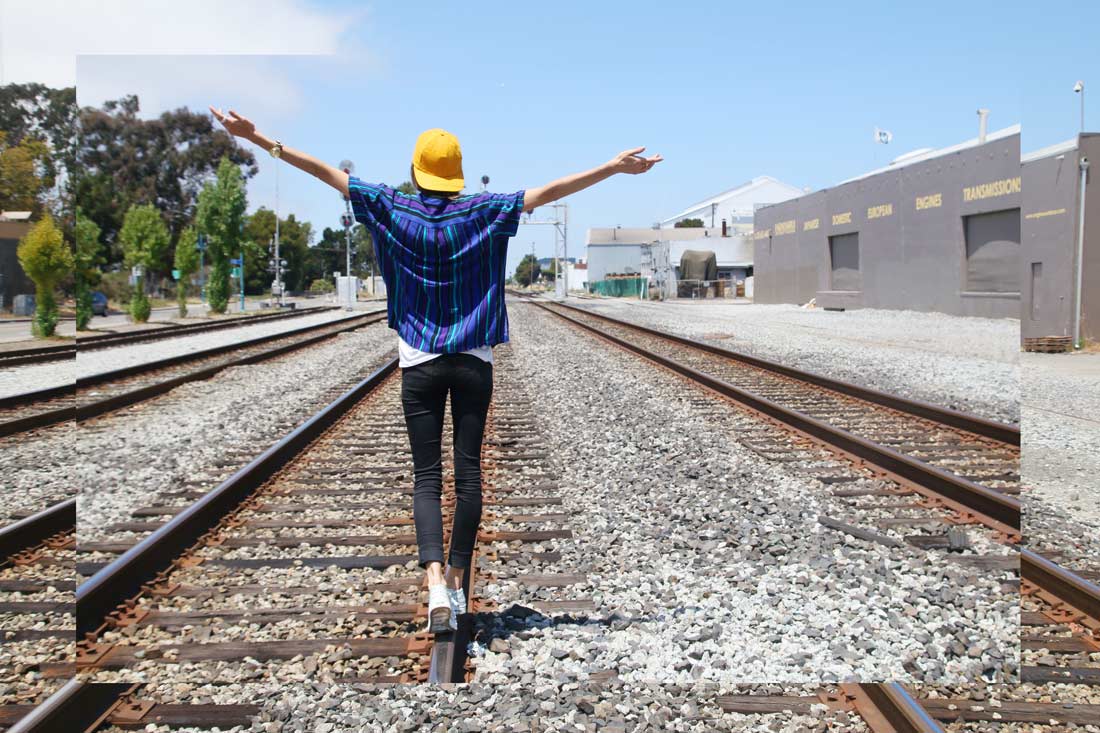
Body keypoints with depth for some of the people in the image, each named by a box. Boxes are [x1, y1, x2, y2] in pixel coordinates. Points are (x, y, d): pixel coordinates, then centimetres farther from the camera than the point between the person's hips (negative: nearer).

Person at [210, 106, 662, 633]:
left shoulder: (392, 209, -1)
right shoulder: (482, 213, -1)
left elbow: (325, 171, -1)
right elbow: (547, 192, -4)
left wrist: (257, 138, 3)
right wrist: (614, 167, -1)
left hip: (420, 363, 0)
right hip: (474, 361, 1)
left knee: (426, 477, 1)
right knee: (468, 473, 7)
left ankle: (435, 580, -17)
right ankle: (456, 582, 14)